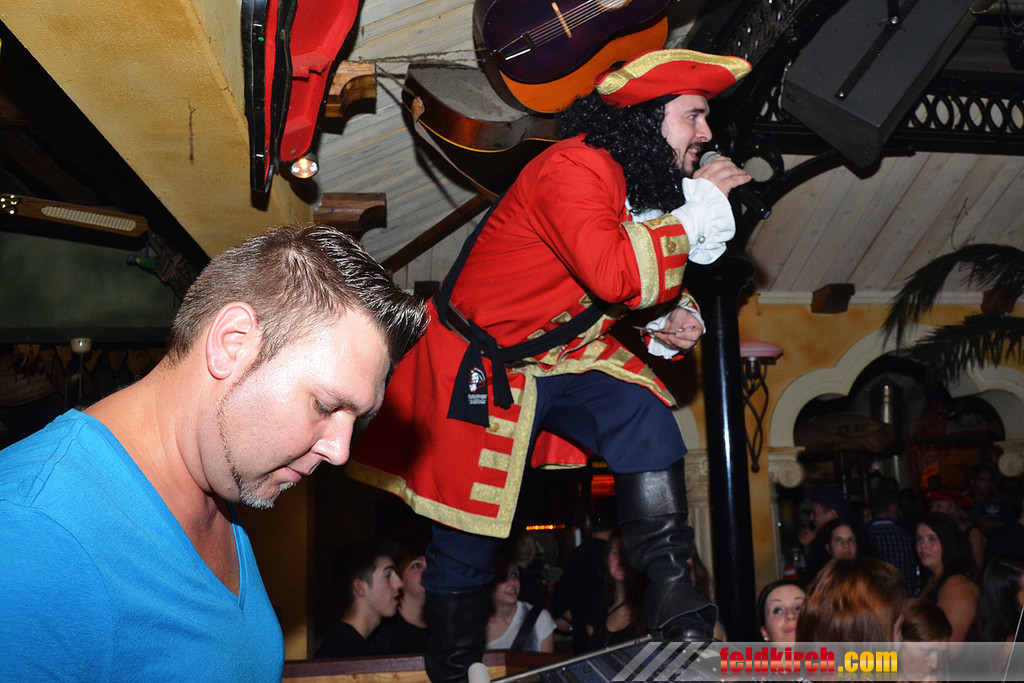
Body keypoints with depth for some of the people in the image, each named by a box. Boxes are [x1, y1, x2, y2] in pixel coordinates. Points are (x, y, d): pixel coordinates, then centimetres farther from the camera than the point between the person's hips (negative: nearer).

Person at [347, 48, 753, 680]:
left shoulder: (650, 182, 3)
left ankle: (673, 593, -14)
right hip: (482, 369, -7)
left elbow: (658, 278, 19)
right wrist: (698, 203, -27)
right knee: (468, 532, 3)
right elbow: (616, 277, -38)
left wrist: (677, 316, -4)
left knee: (645, 413, -21)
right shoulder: (573, 169, -25)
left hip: (570, 356, 7)